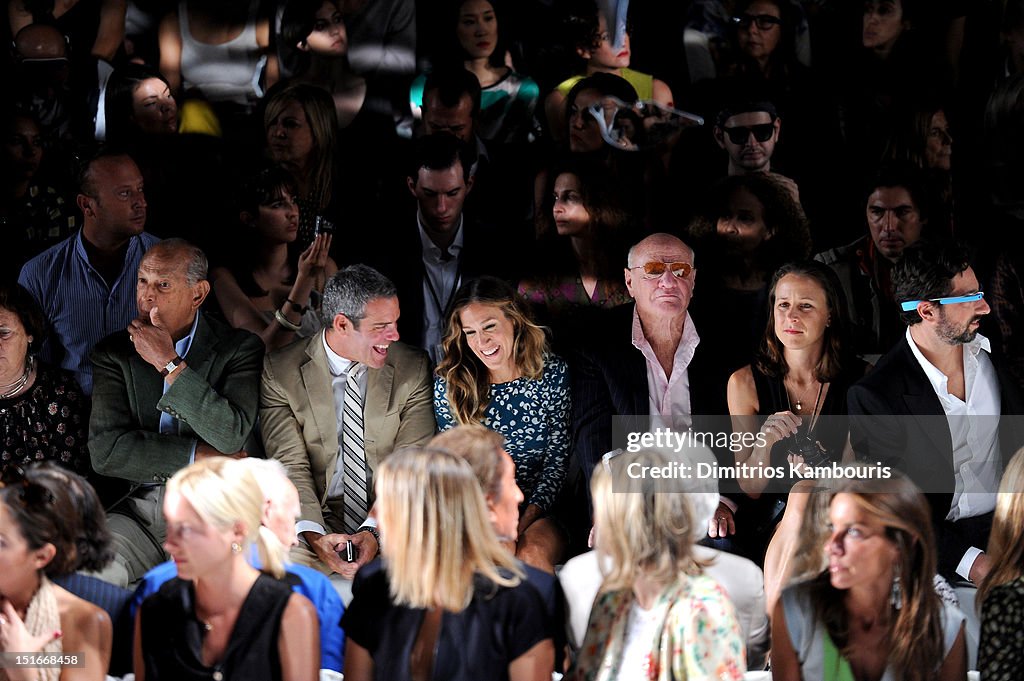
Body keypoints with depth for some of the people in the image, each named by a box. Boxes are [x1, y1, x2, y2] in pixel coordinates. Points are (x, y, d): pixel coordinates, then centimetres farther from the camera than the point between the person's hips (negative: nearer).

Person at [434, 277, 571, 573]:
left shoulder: (552, 374, 1)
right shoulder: (448, 383, 1)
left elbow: (557, 459, 1)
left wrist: (525, 519, -14)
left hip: (538, 513, 0)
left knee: (532, 553, -33)